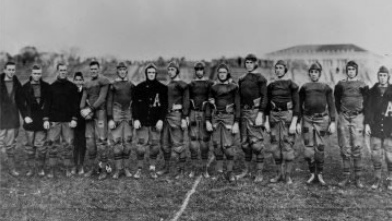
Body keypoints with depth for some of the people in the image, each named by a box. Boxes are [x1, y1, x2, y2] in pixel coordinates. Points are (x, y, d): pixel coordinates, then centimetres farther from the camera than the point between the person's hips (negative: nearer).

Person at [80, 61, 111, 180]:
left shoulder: (103, 81, -1)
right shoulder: (87, 84, 19)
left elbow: (102, 98, -10)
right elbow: (84, 98, 12)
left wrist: (91, 109, -15)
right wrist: (82, 109, -7)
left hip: (100, 111, -6)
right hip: (89, 113, 6)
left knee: (101, 140, -10)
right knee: (89, 140, 5)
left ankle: (104, 169, -3)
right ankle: (91, 167, 16)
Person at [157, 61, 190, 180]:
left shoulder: (182, 85, -7)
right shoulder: (168, 85, 16)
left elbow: (186, 103, -11)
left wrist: (184, 119, -16)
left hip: (176, 115, -8)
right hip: (166, 115, 8)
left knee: (178, 144, -6)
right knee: (165, 144, 12)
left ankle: (181, 171, 5)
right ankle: (166, 167, 26)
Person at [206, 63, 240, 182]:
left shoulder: (233, 87, -1)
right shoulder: (213, 87, 9)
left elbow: (237, 106, -3)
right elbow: (209, 105, 10)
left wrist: (236, 123, -9)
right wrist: (207, 121, 3)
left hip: (229, 117, -3)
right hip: (216, 117, 3)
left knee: (228, 145, -7)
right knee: (217, 144, 4)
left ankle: (229, 171, 8)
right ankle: (219, 170, 17)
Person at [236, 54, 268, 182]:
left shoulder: (260, 79, -4)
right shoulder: (242, 79, 15)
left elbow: (264, 97, -9)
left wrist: (260, 114, -16)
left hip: (255, 112, -6)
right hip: (243, 112, 6)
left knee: (256, 142, -6)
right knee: (244, 142, 10)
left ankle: (259, 173, 3)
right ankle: (247, 169, 21)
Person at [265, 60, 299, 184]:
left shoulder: (291, 85, -3)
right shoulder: (271, 86, 10)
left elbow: (296, 104, -6)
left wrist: (294, 123, -14)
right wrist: (267, 121, 7)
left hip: (287, 116, -4)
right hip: (274, 117, 4)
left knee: (288, 145, -3)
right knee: (276, 146, 5)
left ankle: (288, 175, 7)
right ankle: (279, 174, 16)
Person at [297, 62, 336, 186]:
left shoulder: (326, 88, 7)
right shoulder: (304, 88, 10)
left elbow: (331, 106, 5)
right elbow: (299, 106, 11)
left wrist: (332, 122, -3)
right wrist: (298, 122, 5)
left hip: (322, 119, -1)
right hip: (307, 120, 1)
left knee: (319, 149, 0)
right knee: (308, 150, -1)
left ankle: (320, 175, 16)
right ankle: (312, 174, 15)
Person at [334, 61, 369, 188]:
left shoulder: (363, 86, 4)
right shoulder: (340, 84, 8)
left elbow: (367, 103, 7)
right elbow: (337, 100, 17)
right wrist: (340, 113, 9)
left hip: (357, 117, -1)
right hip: (344, 117, 2)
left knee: (357, 148, -4)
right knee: (345, 148, 2)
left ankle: (358, 178, 3)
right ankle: (346, 177, 8)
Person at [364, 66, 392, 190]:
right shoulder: (373, 91, 6)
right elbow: (368, 108, 5)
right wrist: (367, 124, -2)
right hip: (375, 128, 1)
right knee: (376, 154, 3)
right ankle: (377, 179, 16)